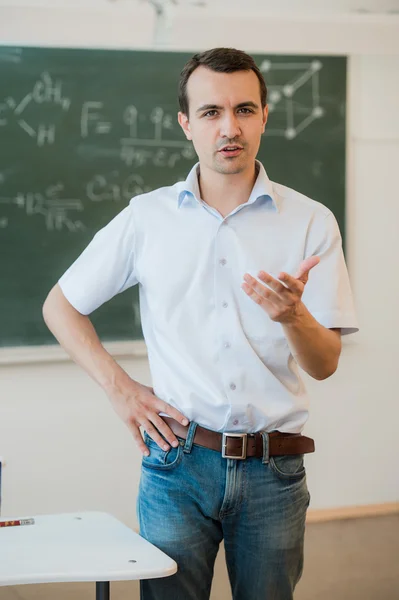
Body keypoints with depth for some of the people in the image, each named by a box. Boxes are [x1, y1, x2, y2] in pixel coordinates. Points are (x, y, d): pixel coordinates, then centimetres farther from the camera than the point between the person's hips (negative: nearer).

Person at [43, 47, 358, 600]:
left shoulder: (311, 222, 2)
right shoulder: (147, 217, 3)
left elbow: (324, 364, 0)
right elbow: (61, 306, 13)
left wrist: (293, 315, -21)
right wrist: (119, 386, 2)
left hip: (274, 470, 1)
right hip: (177, 463, 0)